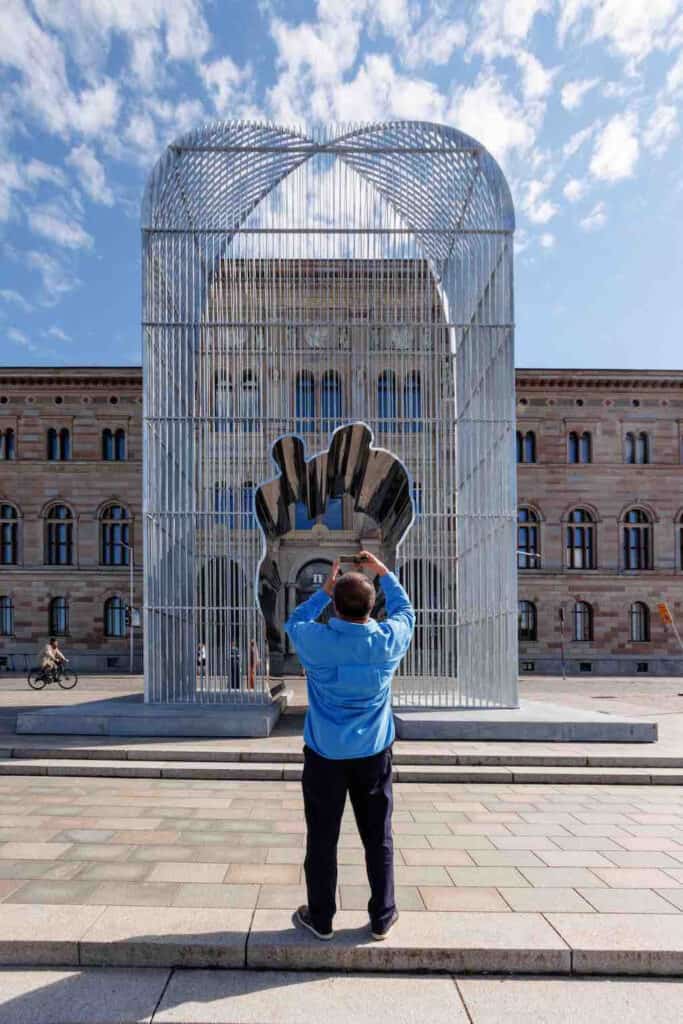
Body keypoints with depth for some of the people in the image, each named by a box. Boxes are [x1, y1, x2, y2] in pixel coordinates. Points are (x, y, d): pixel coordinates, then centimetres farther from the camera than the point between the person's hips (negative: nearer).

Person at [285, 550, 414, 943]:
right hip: (373, 754, 1)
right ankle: (382, 917, 27)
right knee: (378, 838, 15)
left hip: (325, 756, -1)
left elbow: (294, 621, 7)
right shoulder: (389, 640, -14)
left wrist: (324, 592, 11)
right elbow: (405, 609, 9)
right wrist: (384, 572, 18)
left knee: (322, 839, 13)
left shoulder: (315, 641, -17)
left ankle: (321, 918, 26)